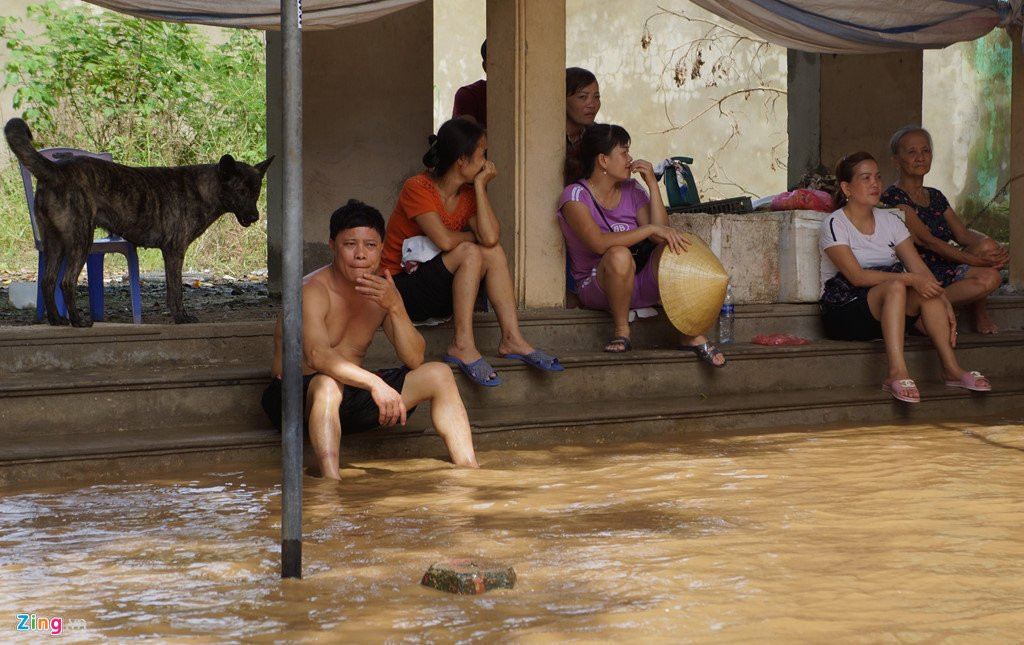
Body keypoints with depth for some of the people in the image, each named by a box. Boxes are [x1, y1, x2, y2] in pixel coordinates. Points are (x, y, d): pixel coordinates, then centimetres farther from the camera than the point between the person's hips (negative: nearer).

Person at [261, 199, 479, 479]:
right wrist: (375, 383, -48)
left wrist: (395, 307, -19)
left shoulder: (381, 290, 3)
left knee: (439, 375, -1)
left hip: (353, 395, 7)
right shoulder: (313, 291, -18)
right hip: (299, 395, -7)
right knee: (327, 384, -40)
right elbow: (317, 354, -36)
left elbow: (415, 360, -4)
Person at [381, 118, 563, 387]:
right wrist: (473, 236, -8)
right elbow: (445, 241, -28)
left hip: (438, 294, 7)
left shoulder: (468, 193, 5)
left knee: (494, 253, -12)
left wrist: (480, 186, -11)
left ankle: (511, 338, -16)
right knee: (470, 253, -26)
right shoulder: (418, 188, -16)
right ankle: (462, 345, -28)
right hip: (401, 289, -7)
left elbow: (491, 237, -15)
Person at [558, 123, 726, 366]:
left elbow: (661, 234, -7)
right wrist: (650, 228, -30)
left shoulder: (632, 190, 8)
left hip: (638, 286, 6)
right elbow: (599, 243, -28)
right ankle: (621, 332, -18)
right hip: (596, 288, -5)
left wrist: (652, 184, -8)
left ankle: (692, 335, -22)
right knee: (619, 255, -37)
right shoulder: (575, 196, -11)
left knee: (675, 246, -22)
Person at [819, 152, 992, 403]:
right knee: (895, 286, -33)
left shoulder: (890, 221, 11)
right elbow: (857, 276, -19)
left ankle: (951, 368, -25)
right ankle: (897, 373, -43)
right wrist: (910, 279, -27)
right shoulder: (835, 225, -7)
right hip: (843, 312, -6)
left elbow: (919, 268, 2)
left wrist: (945, 303, -13)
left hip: (884, 313, 6)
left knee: (928, 291, -22)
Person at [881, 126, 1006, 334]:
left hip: (943, 270, 8)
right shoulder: (893, 198, -8)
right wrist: (974, 260, -21)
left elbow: (963, 234, 9)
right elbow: (927, 240, -16)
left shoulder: (935, 197, 19)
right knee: (988, 278, -26)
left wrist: (997, 251, -13)